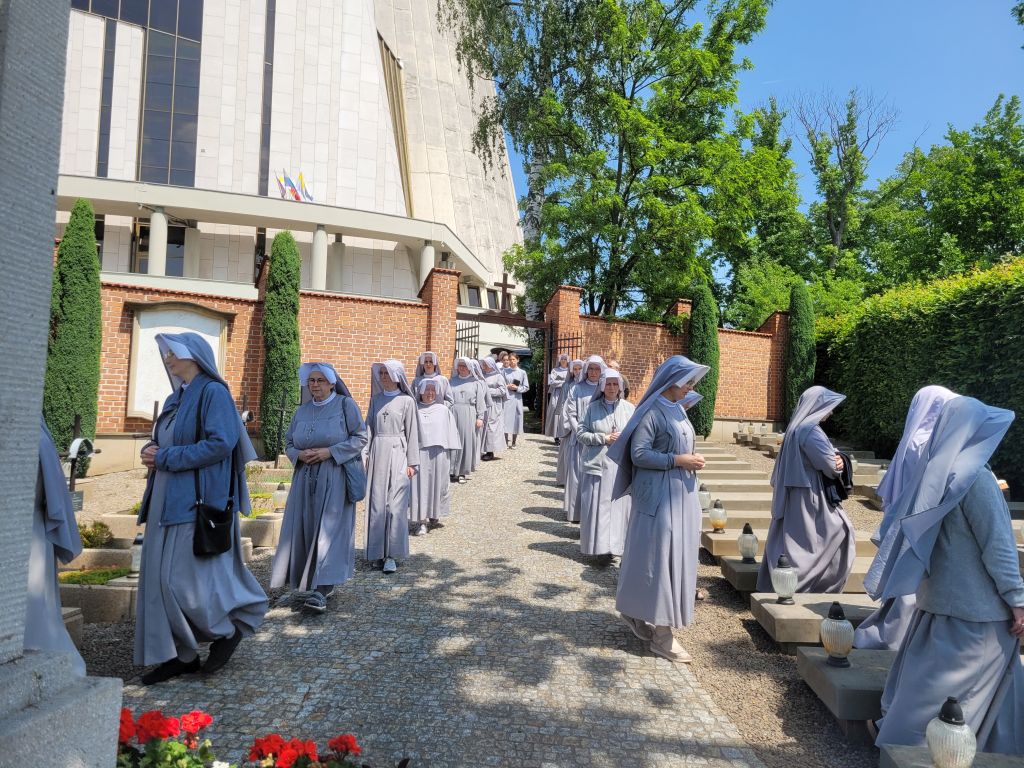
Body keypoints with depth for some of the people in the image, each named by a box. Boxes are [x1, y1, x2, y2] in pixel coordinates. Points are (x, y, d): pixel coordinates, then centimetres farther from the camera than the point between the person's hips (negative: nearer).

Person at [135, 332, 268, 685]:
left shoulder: (213, 392, -10)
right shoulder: (175, 399, 16)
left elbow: (221, 443, -21)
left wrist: (165, 457, -16)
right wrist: (150, 451, 0)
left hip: (198, 501, -9)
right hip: (167, 499, 9)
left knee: (184, 578, -8)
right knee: (161, 578, 8)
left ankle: (230, 628, 15)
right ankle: (179, 654, 18)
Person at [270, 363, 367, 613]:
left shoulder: (346, 405, -1)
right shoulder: (302, 411, 12)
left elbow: (360, 438, -5)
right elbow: (288, 443, 17)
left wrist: (330, 452, -14)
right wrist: (299, 454, -5)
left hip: (335, 478, -5)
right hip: (305, 478, 5)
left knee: (329, 528, -9)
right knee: (305, 529, 5)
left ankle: (321, 589, -11)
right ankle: (317, 582, 20)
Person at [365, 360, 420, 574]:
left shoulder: (406, 401, 0)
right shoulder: (375, 399, 11)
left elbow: (412, 433, -1)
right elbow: (369, 427, 13)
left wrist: (412, 462, -4)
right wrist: (368, 457, 8)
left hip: (397, 454, -4)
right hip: (377, 454, 4)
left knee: (395, 504, -4)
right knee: (377, 504, 5)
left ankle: (392, 554, 3)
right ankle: (378, 551, 16)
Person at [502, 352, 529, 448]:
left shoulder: (522, 372, 4)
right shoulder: (505, 371, 3)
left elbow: (526, 387, 4)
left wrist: (517, 388, -9)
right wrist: (507, 387, -11)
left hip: (517, 398, 1)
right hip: (506, 398, -1)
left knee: (516, 419, 5)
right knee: (506, 419, -5)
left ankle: (513, 442, 17)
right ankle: (506, 442, 5)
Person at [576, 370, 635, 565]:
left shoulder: (629, 408, 4)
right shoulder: (593, 408, 4)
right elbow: (580, 432, 1)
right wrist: (604, 438, -10)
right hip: (597, 463, 0)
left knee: (618, 505, 3)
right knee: (598, 506, -1)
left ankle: (613, 546, 13)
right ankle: (601, 547, 6)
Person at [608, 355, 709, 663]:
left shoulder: (677, 409, 12)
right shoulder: (652, 411, -13)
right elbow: (639, 454, -18)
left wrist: (690, 459, 4)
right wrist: (678, 460, -19)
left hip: (681, 493, 9)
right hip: (658, 494, -9)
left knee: (676, 554, 14)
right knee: (659, 556, -2)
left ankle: (637, 612, 30)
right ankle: (662, 634, 8)